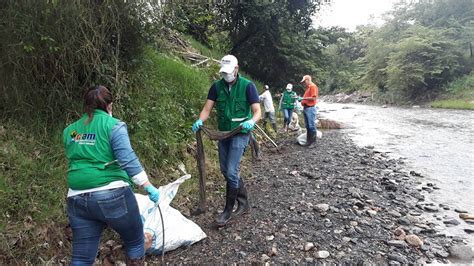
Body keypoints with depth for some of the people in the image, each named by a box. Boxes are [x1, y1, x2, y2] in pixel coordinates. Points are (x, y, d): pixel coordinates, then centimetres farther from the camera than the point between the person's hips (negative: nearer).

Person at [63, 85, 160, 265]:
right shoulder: (113, 125, -5)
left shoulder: (70, 131, 13)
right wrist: (149, 187, -13)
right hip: (112, 195, -5)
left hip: (77, 199, 5)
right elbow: (128, 160, -15)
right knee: (135, 242, 17)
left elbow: (73, 160, 21)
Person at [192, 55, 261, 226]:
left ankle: (228, 210, 6)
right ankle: (244, 203, 29)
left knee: (231, 172, -11)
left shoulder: (247, 86, -9)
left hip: (240, 133, -5)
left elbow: (257, 111, -12)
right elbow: (207, 109, -3)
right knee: (226, 171, 11)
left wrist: (251, 121, -34)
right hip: (223, 133, 6)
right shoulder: (217, 86, 2)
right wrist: (200, 121, -23)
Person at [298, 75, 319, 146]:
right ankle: (308, 140, 19)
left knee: (311, 125, -6)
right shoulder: (308, 87, 20)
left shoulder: (313, 86, -9)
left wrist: (303, 98, -15)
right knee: (307, 126, 12)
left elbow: (313, 98, -17)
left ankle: (313, 141, -2)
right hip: (306, 108, 10)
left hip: (310, 108, -10)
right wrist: (301, 99, 10)